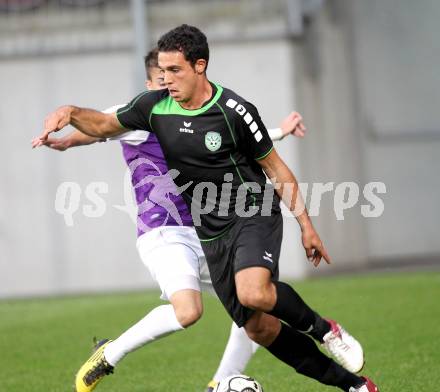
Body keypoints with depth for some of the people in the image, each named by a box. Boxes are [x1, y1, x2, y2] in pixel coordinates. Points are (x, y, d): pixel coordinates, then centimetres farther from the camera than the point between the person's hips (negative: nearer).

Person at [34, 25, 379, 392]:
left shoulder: (234, 111, -14)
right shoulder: (155, 106, -2)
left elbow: (274, 167, -4)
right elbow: (105, 124, 14)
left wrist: (306, 225, -2)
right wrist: (70, 112, -7)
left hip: (255, 216, -5)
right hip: (211, 235, 5)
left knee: (253, 293, -34)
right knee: (258, 328, 2)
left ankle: (323, 330, -5)